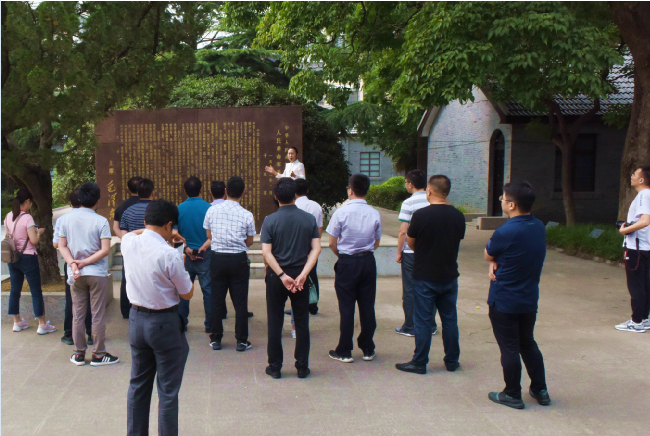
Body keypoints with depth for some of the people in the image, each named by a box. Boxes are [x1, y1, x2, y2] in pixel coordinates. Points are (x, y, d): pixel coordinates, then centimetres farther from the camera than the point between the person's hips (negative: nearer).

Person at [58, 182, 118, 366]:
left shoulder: (67, 220, 2)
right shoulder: (101, 221, -10)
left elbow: (62, 246, -1)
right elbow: (105, 250, -15)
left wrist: (73, 263, -10)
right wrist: (84, 263, -11)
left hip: (76, 275, 4)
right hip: (97, 274, -4)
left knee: (78, 314, 11)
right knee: (98, 315, 4)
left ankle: (79, 354, 18)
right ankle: (98, 354, 10)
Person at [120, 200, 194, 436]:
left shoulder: (129, 243, -3)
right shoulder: (170, 255, -21)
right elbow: (187, 294, -9)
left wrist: (152, 230, 19)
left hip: (136, 319, 7)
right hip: (164, 323, -6)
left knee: (138, 384, 18)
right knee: (168, 391, 4)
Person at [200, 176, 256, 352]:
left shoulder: (212, 210, -3)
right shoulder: (247, 215, -7)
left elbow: (210, 235, 10)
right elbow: (249, 242, 4)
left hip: (218, 258, 2)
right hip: (238, 260, -2)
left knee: (216, 300, 10)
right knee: (240, 301, 5)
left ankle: (215, 339, 17)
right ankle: (241, 341, 10)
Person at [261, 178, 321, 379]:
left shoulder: (270, 220, -8)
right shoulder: (309, 219, -2)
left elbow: (266, 252, -15)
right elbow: (316, 249, -10)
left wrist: (282, 275, -16)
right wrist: (303, 274, -15)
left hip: (276, 276, -1)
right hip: (300, 275, 1)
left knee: (275, 322, 9)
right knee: (301, 322, 11)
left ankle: (275, 367, 15)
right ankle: (302, 367, 15)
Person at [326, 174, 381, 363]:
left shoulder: (341, 212, -11)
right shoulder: (375, 214, -2)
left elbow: (332, 243, -6)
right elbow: (376, 243, 7)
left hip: (347, 263, -3)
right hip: (368, 262, 3)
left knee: (346, 307, 4)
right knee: (367, 306, 10)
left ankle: (344, 352, 12)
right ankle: (367, 350, 20)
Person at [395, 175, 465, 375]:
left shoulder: (420, 215, -15)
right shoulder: (458, 216, -1)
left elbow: (410, 244, -5)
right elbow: (458, 242, 10)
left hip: (424, 277, -4)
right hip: (449, 276, 4)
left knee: (423, 321, 4)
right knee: (449, 319, 14)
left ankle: (419, 362, 12)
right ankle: (452, 360, 23)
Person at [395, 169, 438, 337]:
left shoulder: (408, 203, -12)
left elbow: (403, 231, -14)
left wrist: (399, 253, -3)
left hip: (411, 253, -4)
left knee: (410, 291, 6)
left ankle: (410, 328, 12)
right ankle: (430, 326, 20)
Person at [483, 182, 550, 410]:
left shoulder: (506, 232, -25)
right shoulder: (539, 227, 0)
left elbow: (488, 255, -7)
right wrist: (497, 262, -7)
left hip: (504, 302, -7)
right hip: (530, 300, 7)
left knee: (509, 349, 6)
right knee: (528, 344, 21)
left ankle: (513, 395, 17)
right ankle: (540, 390, 29)